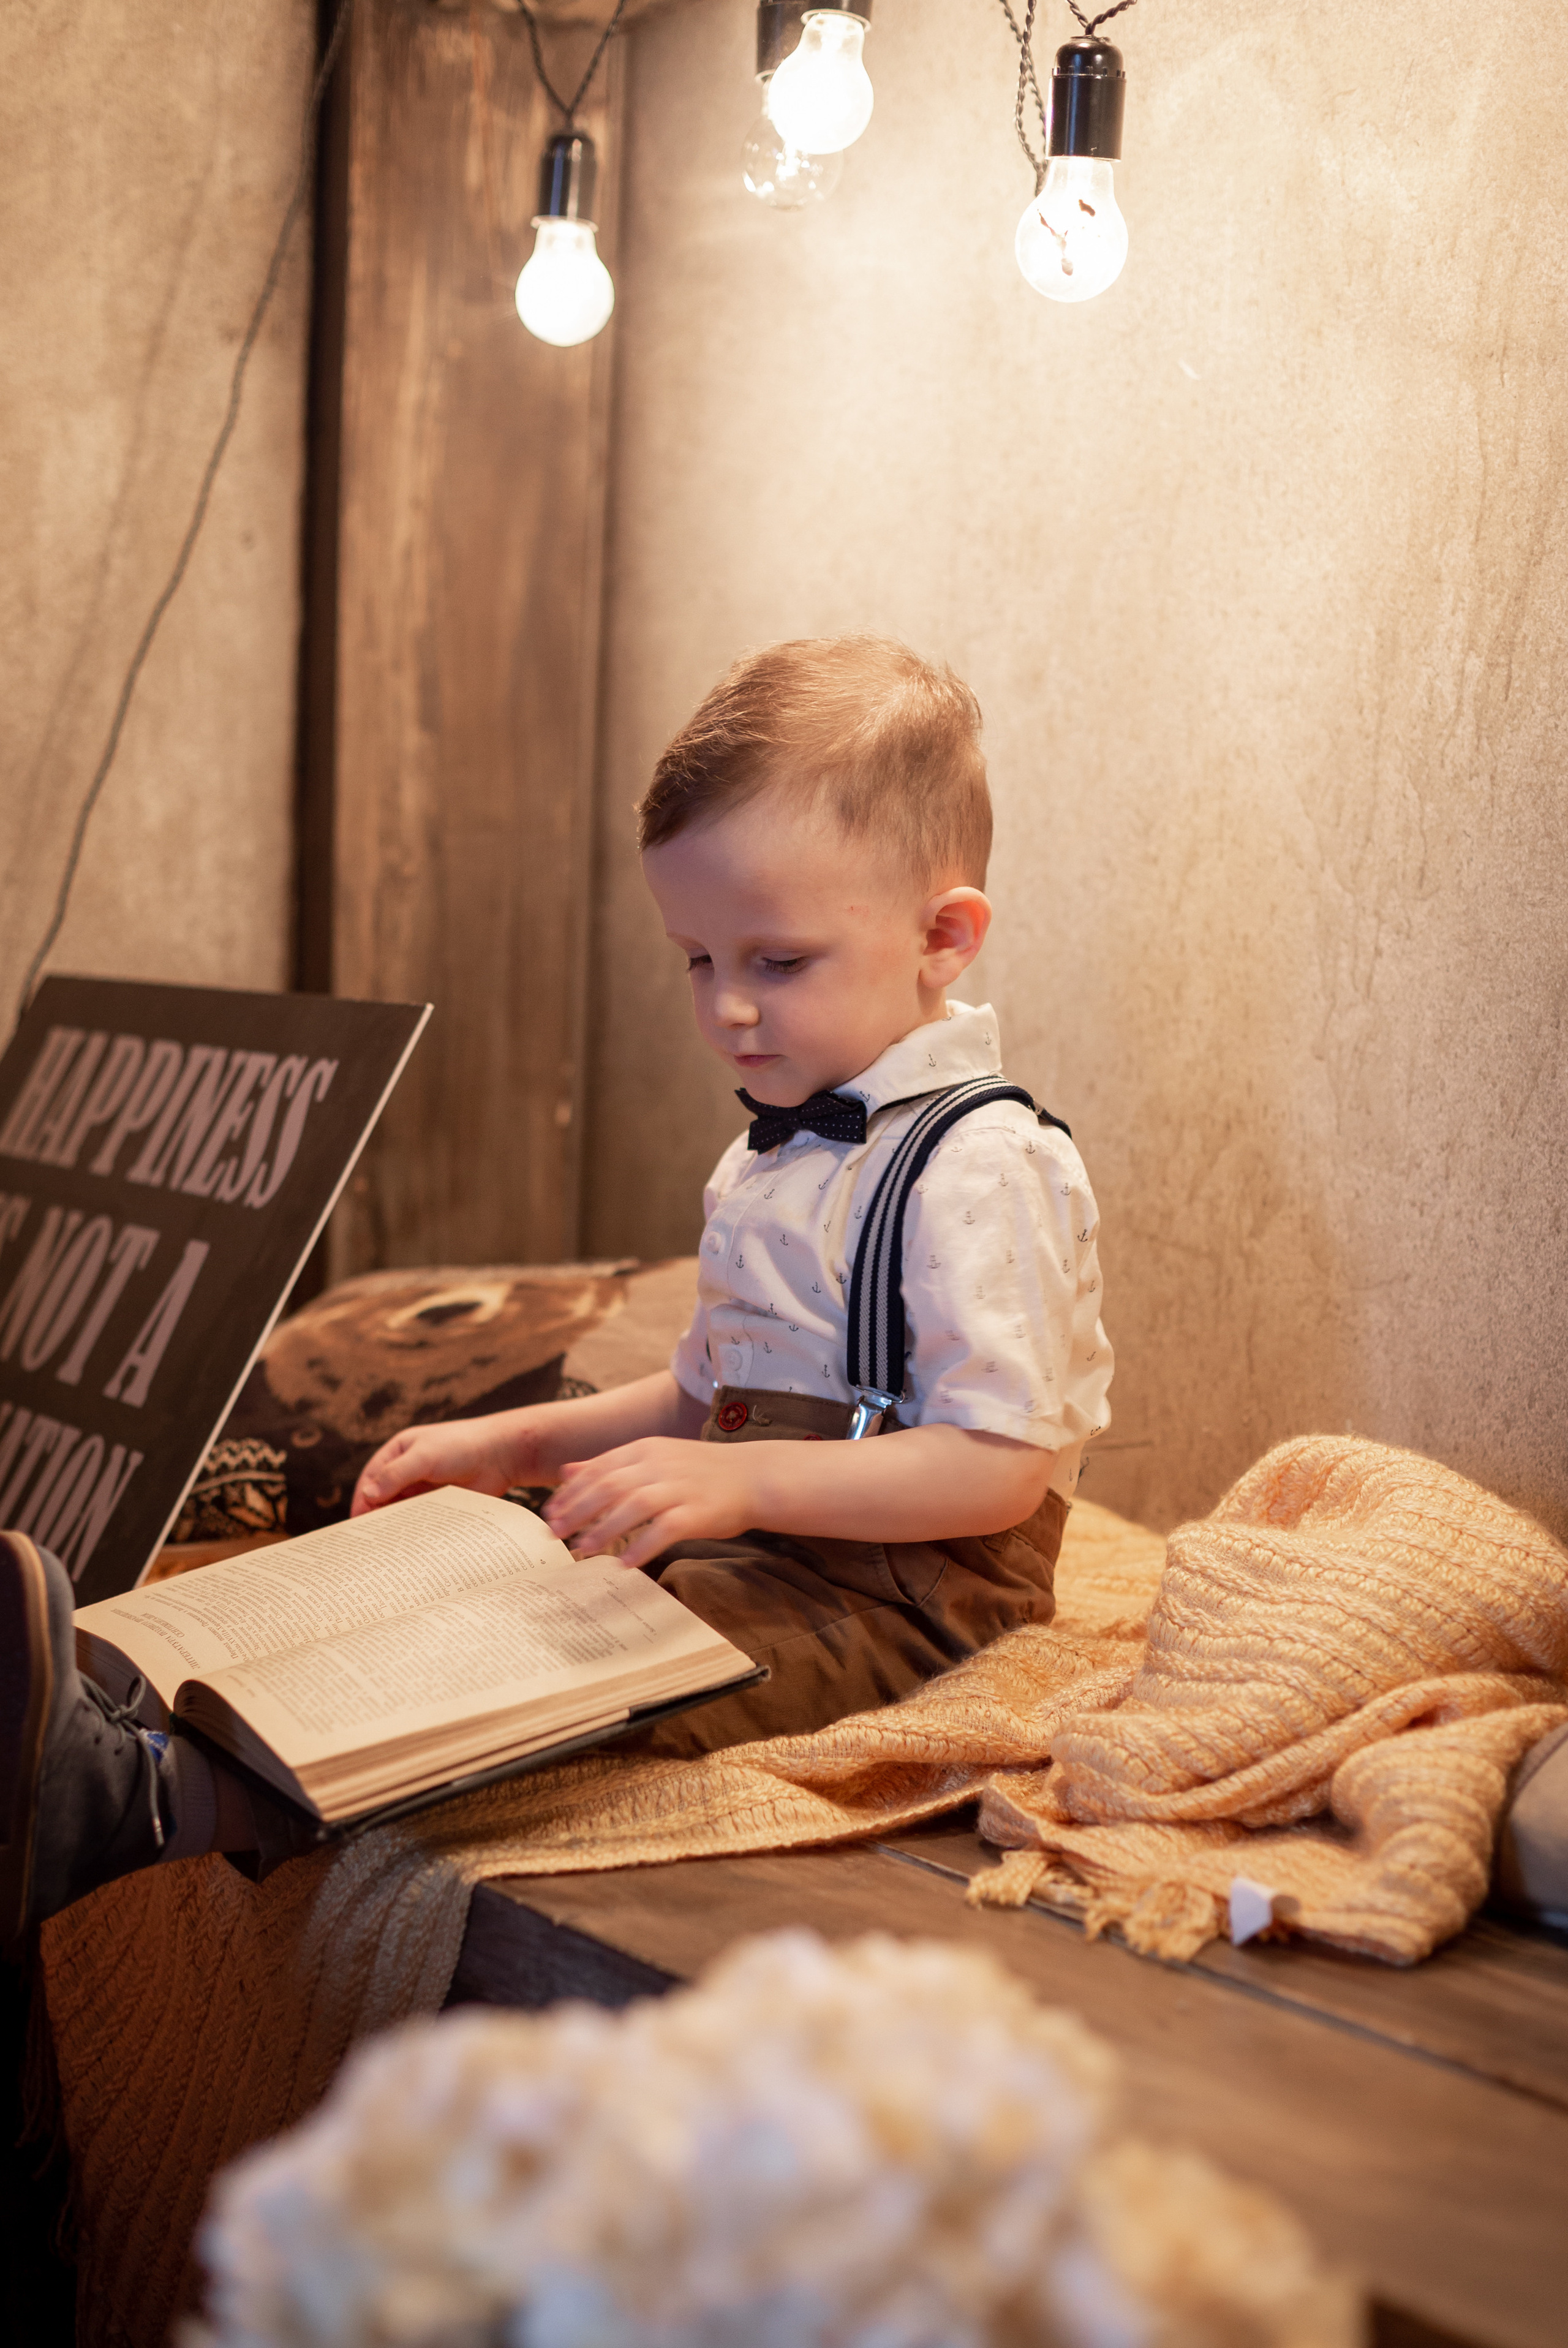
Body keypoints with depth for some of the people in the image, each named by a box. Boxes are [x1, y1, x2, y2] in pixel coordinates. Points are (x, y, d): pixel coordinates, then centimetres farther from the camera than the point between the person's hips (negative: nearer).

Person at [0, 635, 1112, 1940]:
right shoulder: (770, 1162, 18)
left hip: (902, 1592, -9)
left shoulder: (981, 1163, -13)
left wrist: (741, 1484, -27)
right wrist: (520, 1443, 14)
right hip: (760, 1549, 9)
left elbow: (1004, 1467, -20)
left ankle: (146, 1795, -43)